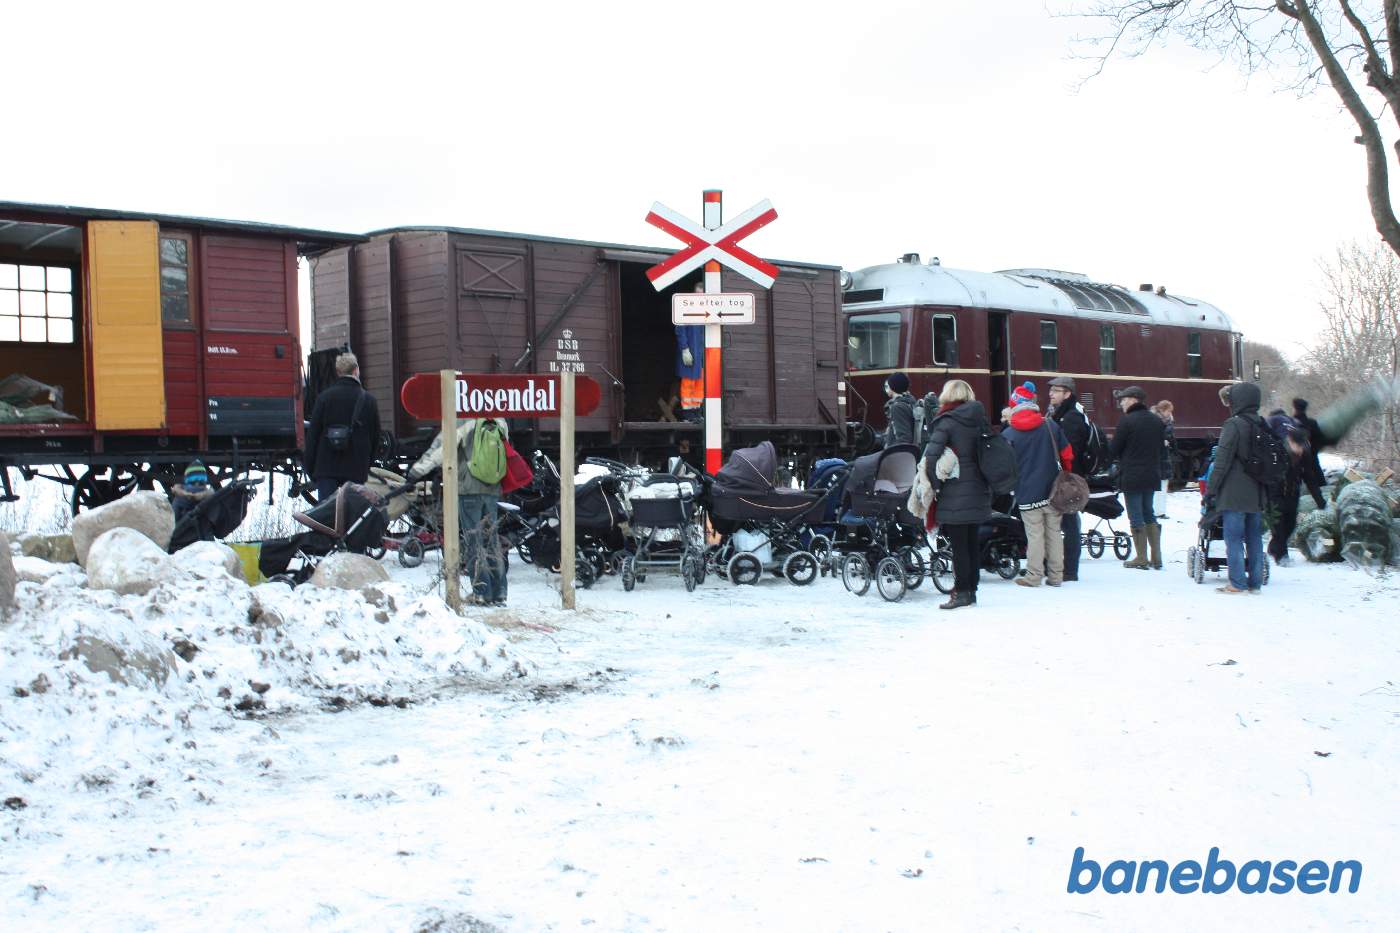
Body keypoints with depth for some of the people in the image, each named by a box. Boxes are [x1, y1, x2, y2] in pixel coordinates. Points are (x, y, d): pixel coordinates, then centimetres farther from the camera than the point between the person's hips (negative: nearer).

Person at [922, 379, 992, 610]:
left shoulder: (947, 422, -11)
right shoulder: (980, 420, 9)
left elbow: (931, 456, -21)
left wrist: (935, 483, -9)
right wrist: (988, 485, 16)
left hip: (956, 493, -7)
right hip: (979, 490, 7)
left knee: (958, 545, -2)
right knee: (972, 543, 13)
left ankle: (962, 593, 0)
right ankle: (971, 590, 19)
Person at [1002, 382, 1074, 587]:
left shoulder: (1008, 435, -6)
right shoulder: (1051, 426, 1)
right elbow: (1067, 454, 6)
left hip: (1028, 493, -2)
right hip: (1053, 491, 2)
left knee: (1035, 534, 3)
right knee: (1054, 532, 10)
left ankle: (1033, 576, 4)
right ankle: (1056, 575, 13)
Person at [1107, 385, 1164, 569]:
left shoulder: (1127, 421, -15)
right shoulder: (1157, 421, 7)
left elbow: (1113, 450, -10)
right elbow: (1160, 448, 14)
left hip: (1131, 477, -7)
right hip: (1152, 476, 7)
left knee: (1136, 517, 0)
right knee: (1149, 514, 16)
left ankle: (1141, 558, 4)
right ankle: (1156, 557, 16)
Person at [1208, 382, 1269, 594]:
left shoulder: (1233, 425, -11)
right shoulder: (1263, 426, 10)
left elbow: (1222, 460, -14)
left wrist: (1212, 489, -8)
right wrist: (1268, 493, 21)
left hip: (1234, 494, -7)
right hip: (1257, 494, 7)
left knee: (1234, 538, -3)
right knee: (1254, 538, 11)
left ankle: (1237, 583, -5)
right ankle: (1255, 582, 13)